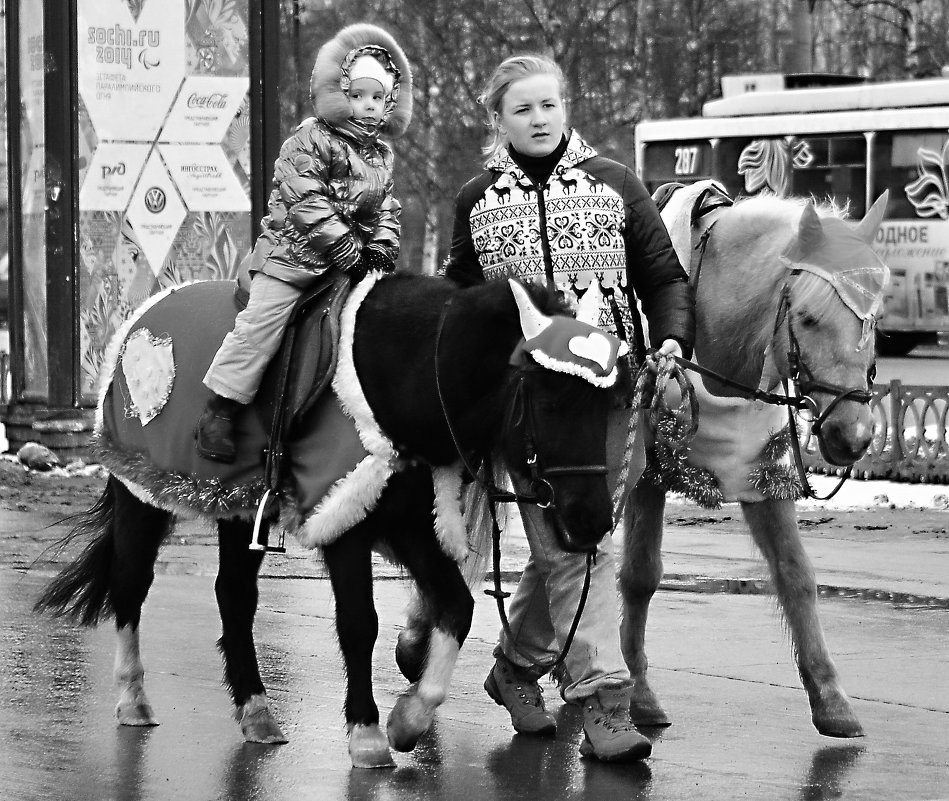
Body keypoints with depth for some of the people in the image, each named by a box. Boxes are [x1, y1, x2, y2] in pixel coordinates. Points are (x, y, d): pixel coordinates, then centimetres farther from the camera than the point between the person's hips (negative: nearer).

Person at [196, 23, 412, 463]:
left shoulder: (381, 155, 13)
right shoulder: (310, 141, -10)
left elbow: (385, 209, 20)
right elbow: (307, 204, -17)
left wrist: (382, 248, 0)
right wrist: (347, 250, -19)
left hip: (350, 263, 7)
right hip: (293, 253, -7)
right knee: (260, 324, -13)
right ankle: (219, 411, -7)